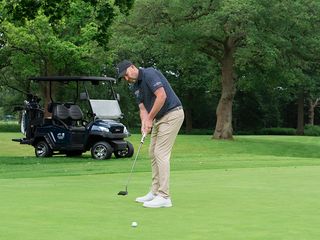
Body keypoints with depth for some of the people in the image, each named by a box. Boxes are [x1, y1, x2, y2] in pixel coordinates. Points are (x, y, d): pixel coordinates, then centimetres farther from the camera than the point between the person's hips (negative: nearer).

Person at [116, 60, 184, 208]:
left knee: (161, 154, -13)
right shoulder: (135, 87, 11)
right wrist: (144, 123, -12)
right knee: (153, 153, 12)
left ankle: (164, 197, -12)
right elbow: (143, 108, 9)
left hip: (172, 114, -10)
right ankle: (155, 192, 18)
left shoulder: (149, 74, -17)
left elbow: (162, 96, -26)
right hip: (159, 118, 10)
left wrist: (150, 119, -19)